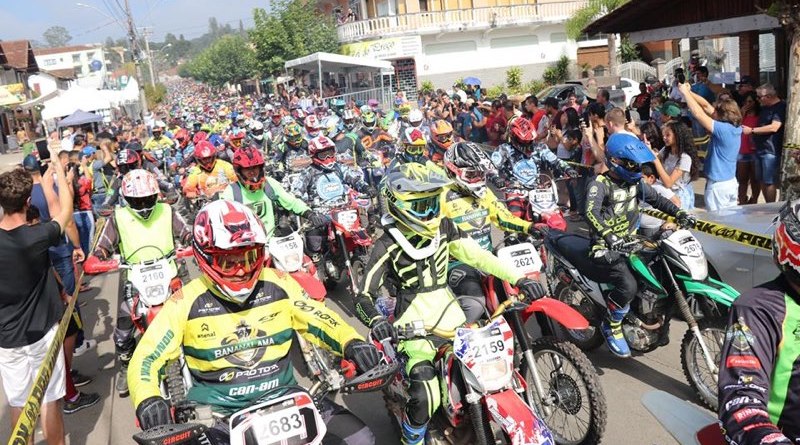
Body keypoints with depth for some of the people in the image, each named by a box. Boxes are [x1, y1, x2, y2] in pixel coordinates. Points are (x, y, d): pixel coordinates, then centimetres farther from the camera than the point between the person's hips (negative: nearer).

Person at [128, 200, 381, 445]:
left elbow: (318, 319, 6)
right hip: (217, 411, -1)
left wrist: (351, 343, -14)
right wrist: (147, 400, -25)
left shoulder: (277, 284, 1)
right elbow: (146, 359, -4)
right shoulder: (187, 302, -5)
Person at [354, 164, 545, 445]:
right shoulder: (387, 246, -13)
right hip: (414, 320, -5)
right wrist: (375, 320, -39)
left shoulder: (443, 227, 1)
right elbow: (363, 297, -17)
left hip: (447, 307, 5)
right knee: (427, 397, -19)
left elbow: (475, 254, 2)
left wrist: (518, 279, -9)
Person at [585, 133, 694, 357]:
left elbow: (656, 199, 18)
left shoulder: (634, 182, 11)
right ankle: (611, 327, -4)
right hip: (606, 248, -8)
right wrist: (608, 235, -47)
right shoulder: (599, 184, -14)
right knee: (628, 286, -29)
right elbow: (591, 213, -30)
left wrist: (680, 213, 1)